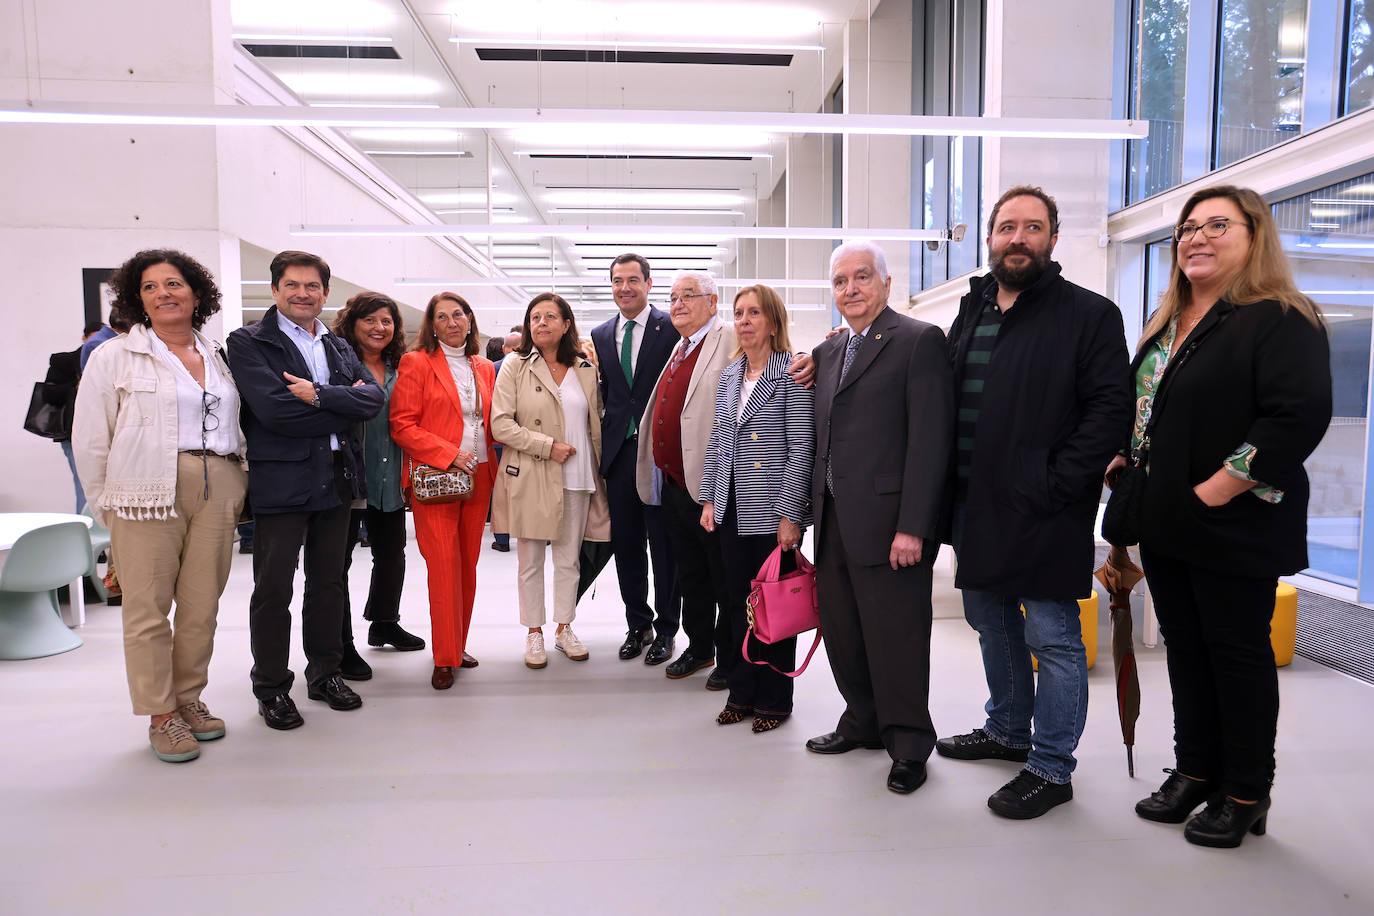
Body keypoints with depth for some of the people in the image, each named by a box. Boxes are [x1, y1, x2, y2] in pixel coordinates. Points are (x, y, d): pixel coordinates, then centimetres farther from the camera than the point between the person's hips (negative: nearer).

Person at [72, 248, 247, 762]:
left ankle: (189, 698, 24)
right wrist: (106, 507, 3)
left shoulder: (219, 356, 15)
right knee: (148, 605, 0)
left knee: (202, 604, 7)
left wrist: (235, 486, 11)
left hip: (218, 490, 3)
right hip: (147, 492, -3)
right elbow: (90, 440, 4)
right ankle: (161, 714, 13)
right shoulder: (114, 357, 4)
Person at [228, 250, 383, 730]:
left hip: (336, 479, 5)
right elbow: (273, 410, -18)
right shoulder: (248, 343, -3)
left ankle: (325, 673, 29)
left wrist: (319, 395, -17)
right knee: (273, 589, 4)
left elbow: (374, 398, -2)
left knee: (329, 582, 15)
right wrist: (343, 408, -10)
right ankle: (271, 687, 19)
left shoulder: (339, 347, 14)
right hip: (280, 482, -5)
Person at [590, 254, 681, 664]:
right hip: (619, 452, 5)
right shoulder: (600, 335, 12)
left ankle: (665, 629, 18)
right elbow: (602, 395, 15)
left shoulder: (671, 328, -3)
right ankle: (637, 625, 27)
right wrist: (601, 451, 9)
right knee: (626, 545, 11)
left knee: (664, 545, 4)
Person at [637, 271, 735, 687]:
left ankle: (731, 660, 19)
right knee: (689, 574, 19)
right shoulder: (680, 348, 17)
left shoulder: (730, 341, -9)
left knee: (725, 578, 5)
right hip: (674, 482, 8)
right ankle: (699, 647, 34)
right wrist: (661, 473, 21)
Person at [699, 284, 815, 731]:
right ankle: (742, 692, 26)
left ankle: (774, 700, 20)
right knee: (738, 601, 12)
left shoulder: (792, 375, -8)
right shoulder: (728, 376, 12)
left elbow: (802, 448, -12)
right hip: (733, 509, 6)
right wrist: (709, 499, 9)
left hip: (773, 510, -6)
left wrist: (790, 514, -16)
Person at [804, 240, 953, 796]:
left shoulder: (919, 341, -6)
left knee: (896, 638, 3)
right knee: (841, 631, 16)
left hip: (887, 521, -7)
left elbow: (930, 438, -14)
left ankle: (908, 745, 21)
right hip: (833, 520, 7)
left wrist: (912, 526, -19)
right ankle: (864, 723, 36)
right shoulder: (829, 352, 17)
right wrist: (813, 512, 12)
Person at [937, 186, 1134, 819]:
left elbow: (1110, 410, -13)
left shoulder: (1089, 315, -6)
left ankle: (1050, 769, 17)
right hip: (976, 505, 7)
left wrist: (1054, 486, -18)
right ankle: (1007, 731, 39)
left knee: (1053, 638, 2)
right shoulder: (971, 312, 13)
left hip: (1043, 512, -7)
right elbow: (946, 403, 17)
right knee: (991, 623, 19)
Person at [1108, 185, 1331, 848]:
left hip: (1235, 530, -7)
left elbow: (1301, 414, -21)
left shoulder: (1282, 320, -10)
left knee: (1239, 654, 5)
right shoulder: (1166, 325, 14)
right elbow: (1136, 408, 22)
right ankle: (1195, 771, 30)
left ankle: (1246, 794, 21)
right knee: (1185, 649, 15)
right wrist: (1122, 464, 7)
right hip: (1164, 524, 8)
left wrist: (1219, 489, -21)